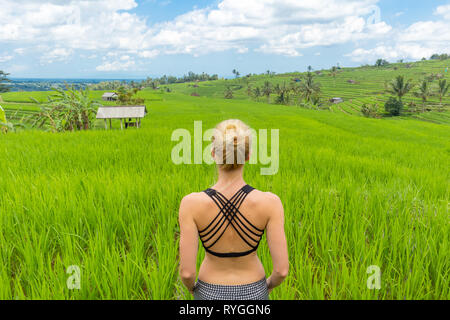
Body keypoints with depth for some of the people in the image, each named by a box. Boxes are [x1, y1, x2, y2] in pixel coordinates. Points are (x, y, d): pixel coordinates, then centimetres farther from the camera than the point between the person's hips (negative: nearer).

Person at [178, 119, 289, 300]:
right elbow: (282, 269, -21)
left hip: (212, 296, 0)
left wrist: (191, 286, 2)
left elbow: (186, 271, -23)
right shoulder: (269, 202, -26)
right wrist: (270, 284, 3)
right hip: (252, 295, 1)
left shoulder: (192, 203, -28)